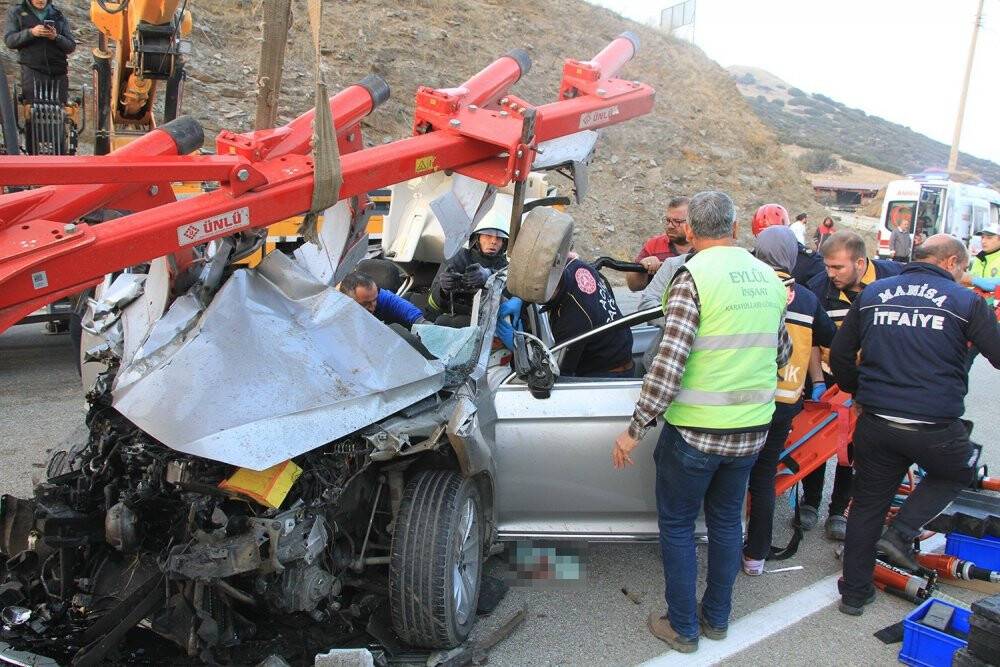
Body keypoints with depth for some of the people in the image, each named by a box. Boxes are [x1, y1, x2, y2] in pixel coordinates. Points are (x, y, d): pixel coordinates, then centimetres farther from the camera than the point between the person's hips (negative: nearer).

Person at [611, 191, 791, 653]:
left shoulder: (693, 276, -15)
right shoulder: (769, 277, 4)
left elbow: (669, 363, -21)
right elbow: (782, 352, 15)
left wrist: (635, 428, -15)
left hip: (696, 430, -6)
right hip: (752, 429, 6)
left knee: (677, 524, 11)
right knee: (726, 520, 21)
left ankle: (682, 628, 22)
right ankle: (717, 618, 35)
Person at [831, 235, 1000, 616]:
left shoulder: (872, 293, 8)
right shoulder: (966, 302, -3)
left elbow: (840, 354, 9)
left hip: (875, 424, 3)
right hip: (935, 428, -3)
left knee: (867, 505, 17)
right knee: (959, 472, 30)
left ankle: (854, 593, 27)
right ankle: (901, 534, 15)